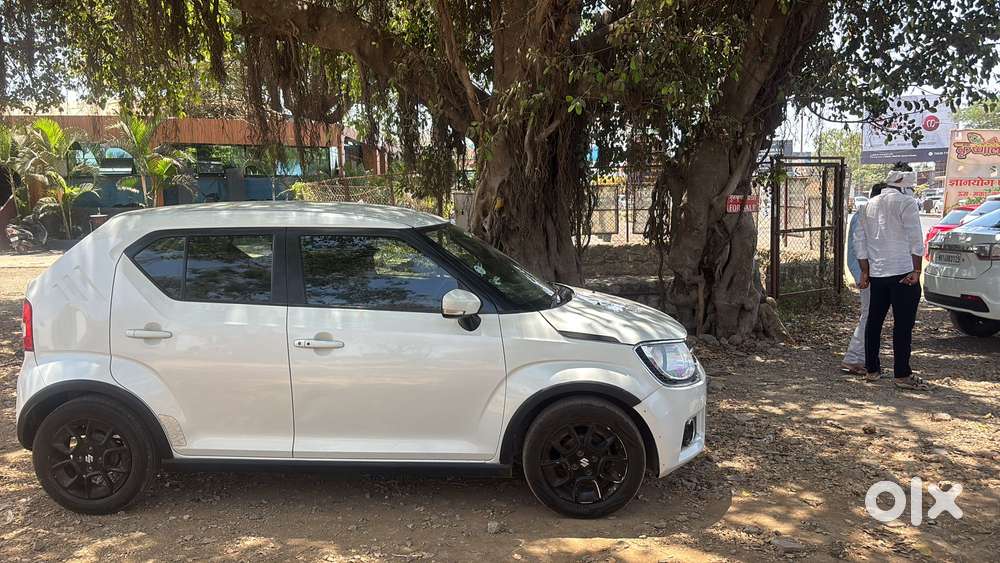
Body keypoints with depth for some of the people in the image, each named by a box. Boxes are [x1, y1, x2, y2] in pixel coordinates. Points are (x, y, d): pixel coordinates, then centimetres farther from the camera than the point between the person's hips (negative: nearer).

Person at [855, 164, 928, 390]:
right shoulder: (907, 202, -7)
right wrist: (916, 271, -10)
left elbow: (860, 239, 14)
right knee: (903, 325, -2)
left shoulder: (870, 204, 14)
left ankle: (872, 369, 19)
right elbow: (915, 239, -13)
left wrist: (865, 272, 16)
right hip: (902, 272, -6)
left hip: (877, 274, 6)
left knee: (874, 321, 13)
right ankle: (902, 375, 1)